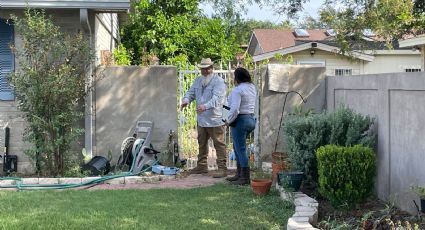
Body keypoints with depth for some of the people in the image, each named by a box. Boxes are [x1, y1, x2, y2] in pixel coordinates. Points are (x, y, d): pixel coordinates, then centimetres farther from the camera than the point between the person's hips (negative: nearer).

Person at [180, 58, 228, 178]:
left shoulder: (218, 81, -12)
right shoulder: (198, 80, 14)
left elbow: (216, 98, -25)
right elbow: (191, 92, 10)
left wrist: (205, 106, -41)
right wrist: (186, 100, -14)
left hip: (215, 119, -8)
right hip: (201, 119, 8)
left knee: (219, 144, -4)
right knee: (202, 143, 19)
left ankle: (222, 168, -1)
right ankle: (202, 166, 32)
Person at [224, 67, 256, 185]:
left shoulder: (238, 90, -17)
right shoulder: (252, 88, 11)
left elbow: (235, 109, -25)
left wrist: (228, 120, -9)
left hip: (240, 121, -9)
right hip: (251, 118, 9)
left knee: (241, 149, -2)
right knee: (238, 147, 19)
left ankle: (245, 178, 3)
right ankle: (239, 174, 26)